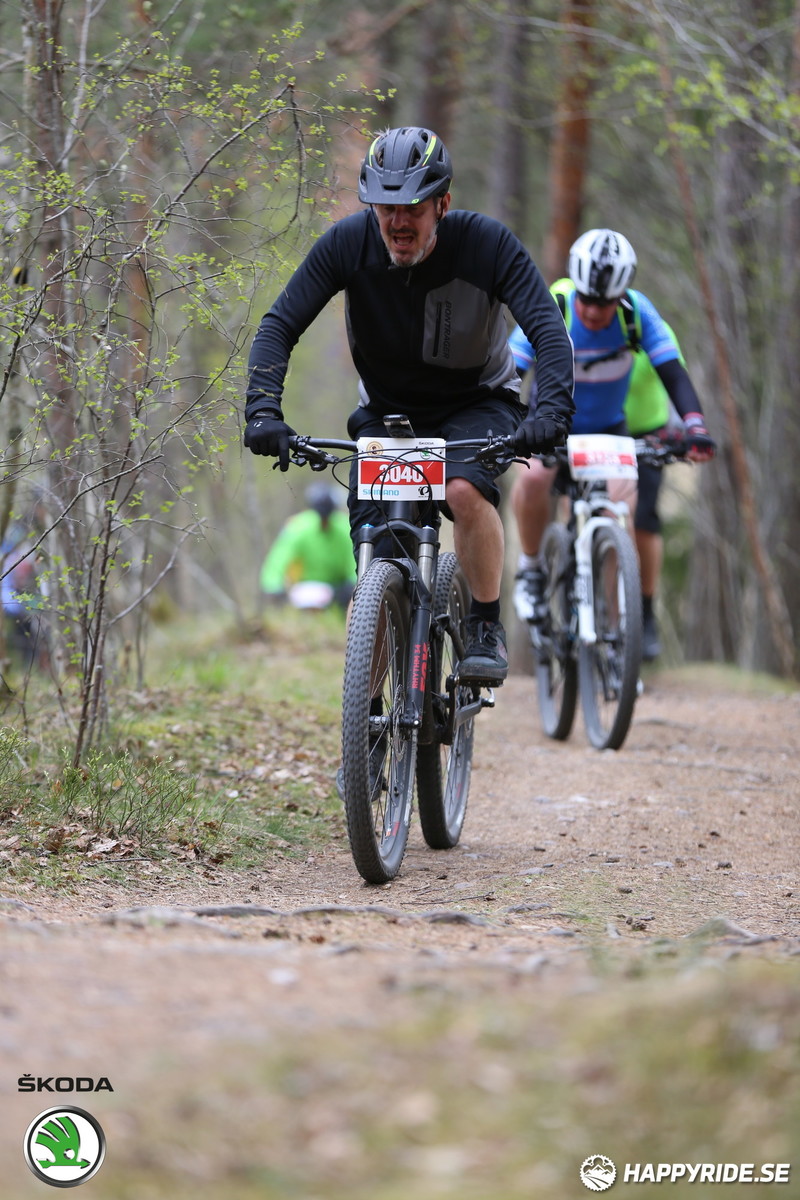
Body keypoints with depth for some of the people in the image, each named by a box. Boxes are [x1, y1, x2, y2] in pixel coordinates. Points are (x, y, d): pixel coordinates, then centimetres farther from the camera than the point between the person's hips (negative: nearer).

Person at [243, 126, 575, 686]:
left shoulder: (487, 243, -25)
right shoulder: (348, 242, -20)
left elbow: (549, 329, -31)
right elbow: (279, 325, -21)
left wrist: (553, 410, -48)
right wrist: (264, 410, -36)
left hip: (475, 403, -2)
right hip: (387, 409, 2)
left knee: (466, 491, -34)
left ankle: (487, 628, -12)